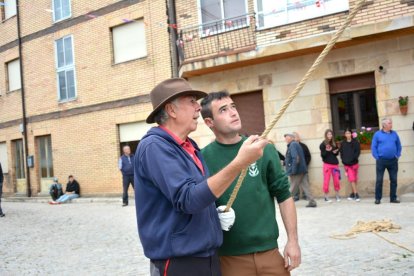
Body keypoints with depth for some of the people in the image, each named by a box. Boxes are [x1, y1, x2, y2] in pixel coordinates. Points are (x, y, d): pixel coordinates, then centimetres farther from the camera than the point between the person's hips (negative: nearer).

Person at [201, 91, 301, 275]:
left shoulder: (263, 149, -1)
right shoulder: (204, 158, -7)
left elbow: (283, 195, 4)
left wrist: (293, 240, 2)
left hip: (269, 251, 2)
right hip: (229, 257, -2)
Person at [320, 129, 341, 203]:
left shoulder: (334, 144, 10)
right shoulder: (323, 144, -3)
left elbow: (337, 153, 18)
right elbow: (322, 155, -8)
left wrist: (336, 152, -4)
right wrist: (327, 151, -26)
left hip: (335, 164, 4)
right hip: (327, 164, -4)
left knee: (336, 180, 5)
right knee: (326, 181, -2)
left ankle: (337, 195, 18)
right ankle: (326, 197, 6)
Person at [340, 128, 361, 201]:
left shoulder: (355, 142, 1)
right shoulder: (343, 143, 7)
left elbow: (358, 151, -4)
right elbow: (341, 152, 8)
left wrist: (353, 158, -14)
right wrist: (344, 160, -4)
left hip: (354, 163, -1)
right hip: (347, 164, 1)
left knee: (354, 179, 6)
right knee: (352, 179, -6)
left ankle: (353, 193, 16)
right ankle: (356, 194, -6)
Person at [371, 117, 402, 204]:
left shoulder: (394, 134, 9)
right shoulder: (377, 134, 0)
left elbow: (399, 145, 15)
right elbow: (373, 147, 0)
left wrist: (398, 156, 6)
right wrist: (377, 157, -6)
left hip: (393, 160, 3)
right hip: (381, 160, -3)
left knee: (394, 180, 6)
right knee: (379, 180, -1)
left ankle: (393, 198, 15)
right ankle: (378, 198, 6)